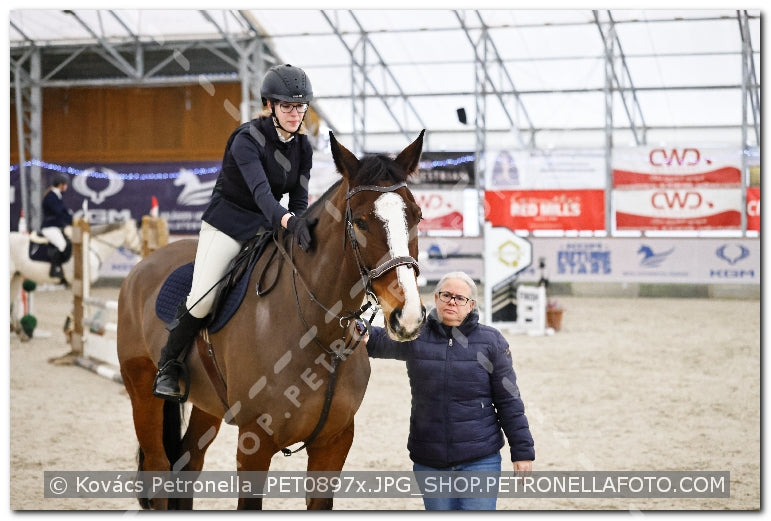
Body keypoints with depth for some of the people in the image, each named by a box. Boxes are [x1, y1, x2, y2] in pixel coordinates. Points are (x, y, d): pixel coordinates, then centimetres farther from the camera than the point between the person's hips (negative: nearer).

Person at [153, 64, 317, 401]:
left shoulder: (303, 147, -1)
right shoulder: (247, 139, -21)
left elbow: (300, 200, 1)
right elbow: (260, 190, -37)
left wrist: (300, 229, -19)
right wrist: (288, 221, -54)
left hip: (269, 225, 6)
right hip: (228, 220, -6)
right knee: (202, 298, -19)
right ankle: (168, 366, 4)